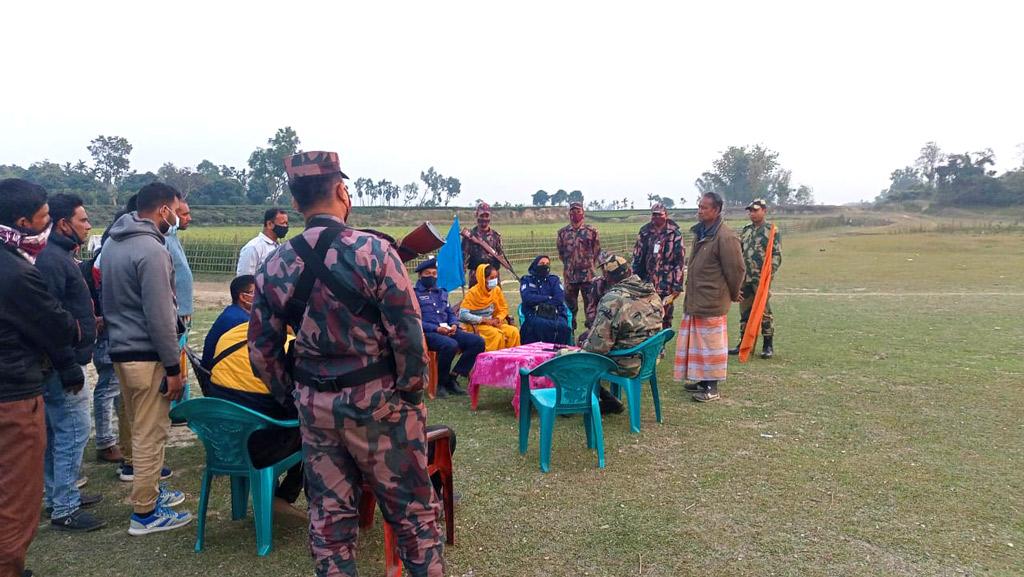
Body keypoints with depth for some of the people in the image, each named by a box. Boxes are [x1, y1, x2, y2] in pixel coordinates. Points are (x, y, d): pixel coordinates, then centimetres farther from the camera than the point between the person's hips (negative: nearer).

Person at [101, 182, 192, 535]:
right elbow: (159, 317, -20)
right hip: (146, 356, -10)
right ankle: (144, 513, 8)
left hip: (120, 350, 10)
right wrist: (173, 367, -16)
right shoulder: (151, 250, -18)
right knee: (151, 434, -1)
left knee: (140, 428, 20)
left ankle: (148, 491, 33)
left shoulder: (113, 243, 12)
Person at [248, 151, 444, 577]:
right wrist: (412, 389, -4)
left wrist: (292, 395, 16)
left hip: (315, 407, 5)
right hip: (377, 402, -4)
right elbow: (408, 333, -17)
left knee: (329, 517, 16)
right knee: (412, 513, 10)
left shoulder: (273, 267, 0)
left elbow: (262, 350, 4)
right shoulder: (373, 251, -15)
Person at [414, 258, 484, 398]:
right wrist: (437, 328, -17)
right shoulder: (414, 294, 2)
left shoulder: (442, 292, 24)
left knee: (478, 341, -13)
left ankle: (452, 377, -7)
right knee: (450, 344, -38)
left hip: (447, 330, 7)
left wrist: (454, 325, 0)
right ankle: (442, 382, -14)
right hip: (428, 333, -7)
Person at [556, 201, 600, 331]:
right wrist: (569, 265, 12)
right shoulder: (563, 232, 5)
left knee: (591, 304, 1)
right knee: (570, 305, 10)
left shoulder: (591, 231, 0)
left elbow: (597, 252, 6)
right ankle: (570, 330, 20)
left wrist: (588, 264, 5)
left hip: (588, 274, -2)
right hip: (570, 275, 2)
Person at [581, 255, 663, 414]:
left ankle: (609, 401, 13)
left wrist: (584, 348, 0)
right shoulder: (653, 294, 0)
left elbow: (597, 345, -24)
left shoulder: (613, 300, -24)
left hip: (626, 366, -8)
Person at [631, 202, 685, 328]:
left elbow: (679, 261, -4)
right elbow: (637, 258, 10)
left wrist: (677, 286, -7)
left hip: (666, 285, -3)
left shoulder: (675, 234, -3)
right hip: (647, 283, 3)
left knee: (666, 318, 5)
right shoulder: (644, 233, 7)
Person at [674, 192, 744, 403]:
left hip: (712, 302, -8)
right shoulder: (700, 232, 12)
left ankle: (712, 387, 8)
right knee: (697, 341, 15)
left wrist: (733, 295, 0)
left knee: (711, 343, -1)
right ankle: (701, 379, 28)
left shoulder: (725, 237, -16)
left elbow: (735, 270, -12)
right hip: (694, 300, 9)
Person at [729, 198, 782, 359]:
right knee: (744, 311, 10)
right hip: (745, 278, 6)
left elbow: (777, 255, -6)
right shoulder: (745, 230, 15)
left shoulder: (772, 230, -2)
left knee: (764, 311, -3)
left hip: (761, 279, -6)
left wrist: (770, 273, -16)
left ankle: (768, 346, 5)